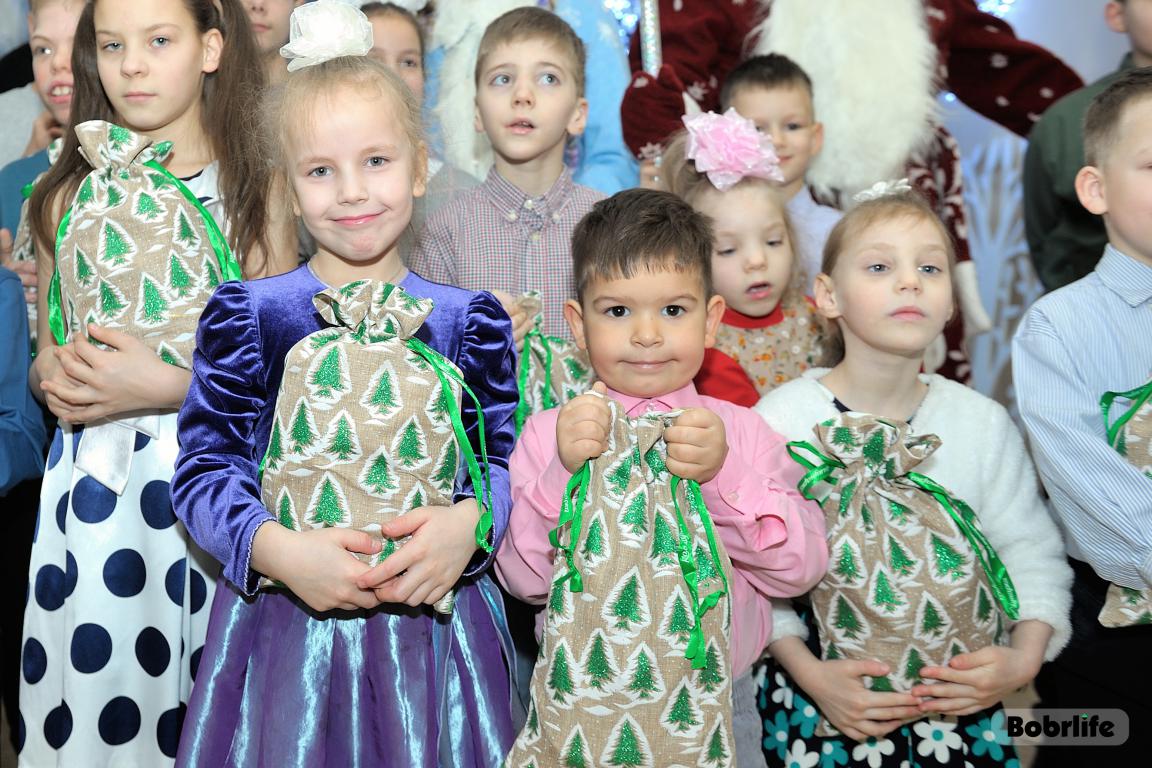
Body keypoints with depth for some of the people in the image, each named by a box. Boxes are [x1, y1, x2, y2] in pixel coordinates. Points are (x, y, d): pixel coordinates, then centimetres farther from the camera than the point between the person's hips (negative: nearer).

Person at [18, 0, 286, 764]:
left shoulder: (256, 190, 0)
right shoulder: (69, 194, 10)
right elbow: (46, 353, 18)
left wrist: (167, 385, -17)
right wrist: (54, 378, -3)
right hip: (92, 490, 3)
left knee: (204, 697, -2)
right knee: (91, 672, 2)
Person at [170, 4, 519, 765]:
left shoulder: (469, 320, 2)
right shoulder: (249, 313, -2)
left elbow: (508, 457, 0)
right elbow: (203, 468, -5)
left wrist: (469, 521, -21)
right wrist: (277, 548, -22)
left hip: (433, 621, 1)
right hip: (287, 624, -1)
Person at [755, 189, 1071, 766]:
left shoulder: (984, 423, -2)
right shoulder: (781, 418, -11)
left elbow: (1032, 551, 4)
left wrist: (1025, 655, -11)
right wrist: (808, 672, -19)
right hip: (821, 692, -2)